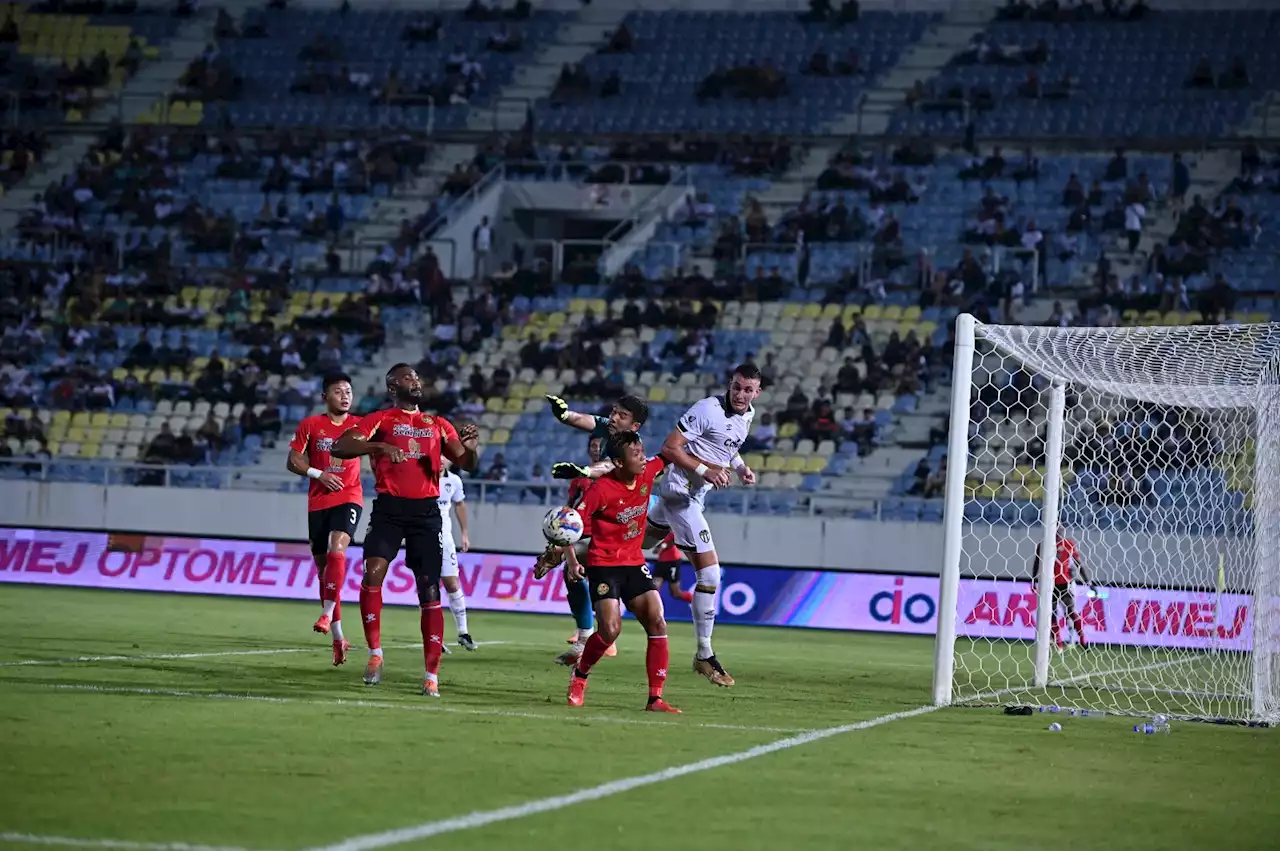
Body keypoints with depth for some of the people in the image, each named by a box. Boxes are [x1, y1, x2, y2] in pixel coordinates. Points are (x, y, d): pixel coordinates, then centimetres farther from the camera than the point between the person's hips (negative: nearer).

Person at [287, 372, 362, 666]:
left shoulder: (360, 425, 5)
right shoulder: (310, 426, 4)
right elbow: (293, 461, 2)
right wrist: (319, 474, -12)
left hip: (349, 497, -2)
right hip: (318, 502, 2)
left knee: (336, 550, -27)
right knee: (323, 565, 6)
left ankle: (328, 614, -24)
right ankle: (338, 636, 14)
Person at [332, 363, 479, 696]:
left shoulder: (438, 425, 17)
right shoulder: (380, 420, 7)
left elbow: (466, 464, 14)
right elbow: (339, 446, -6)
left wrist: (470, 448, -10)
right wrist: (378, 446, -23)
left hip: (426, 510, 2)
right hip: (390, 507, -2)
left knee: (429, 590, -2)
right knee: (373, 573, -22)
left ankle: (432, 676, 1)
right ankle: (375, 653, -7)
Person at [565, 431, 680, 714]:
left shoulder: (648, 472, -4)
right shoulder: (601, 489, -20)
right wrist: (572, 560, -23)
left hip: (634, 564, 6)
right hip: (604, 564, -6)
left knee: (657, 624, -7)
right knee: (611, 629, -19)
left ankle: (655, 699, -5)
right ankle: (579, 675, 11)